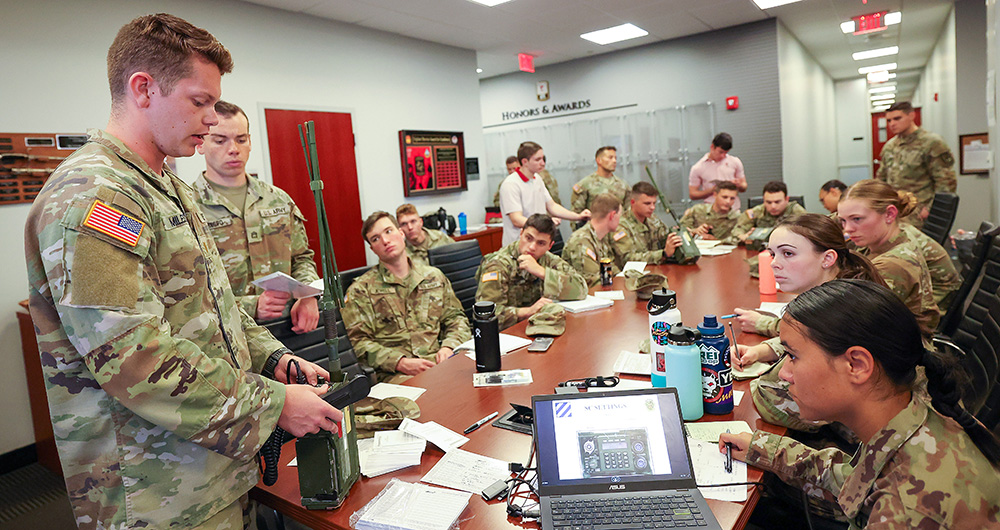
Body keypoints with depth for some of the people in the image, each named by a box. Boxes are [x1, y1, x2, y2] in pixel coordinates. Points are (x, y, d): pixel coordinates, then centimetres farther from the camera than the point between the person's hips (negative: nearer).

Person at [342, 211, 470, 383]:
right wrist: (401, 362, -15)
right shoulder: (360, 290, 5)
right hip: (394, 374, -4)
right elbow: (360, 342, -1)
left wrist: (448, 347, -2)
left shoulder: (434, 276, 17)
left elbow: (456, 318, 21)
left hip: (439, 363, 5)